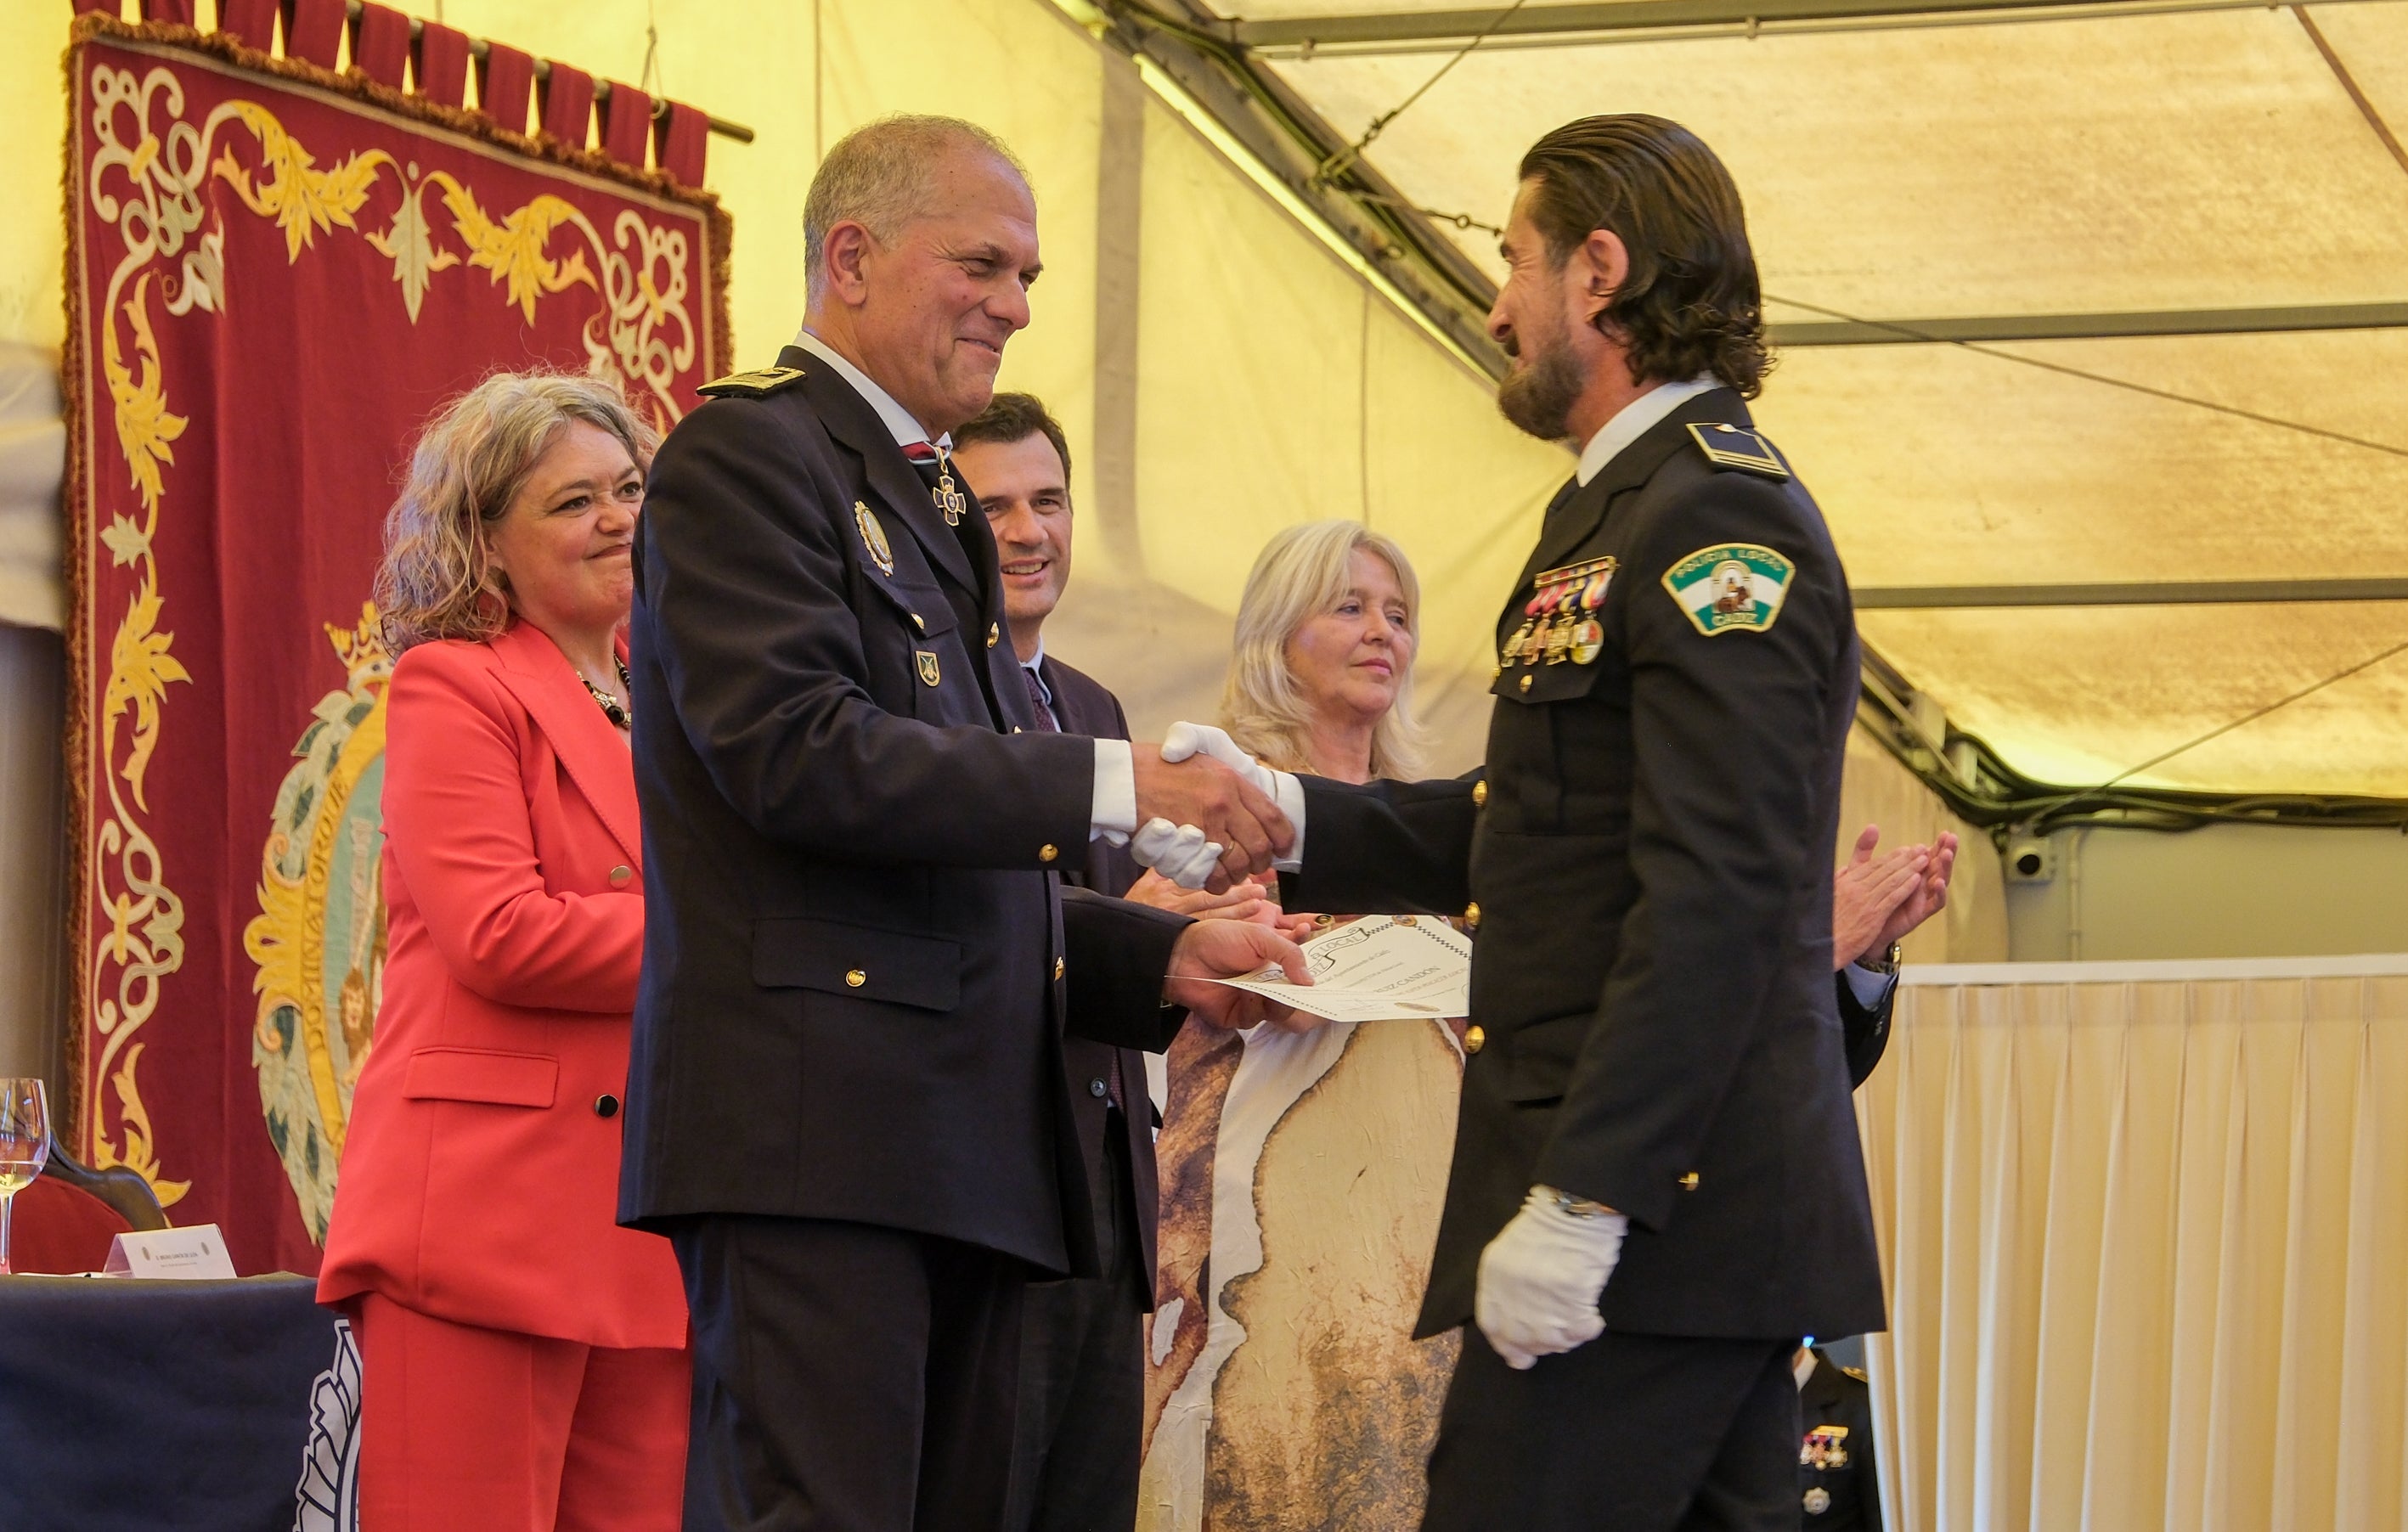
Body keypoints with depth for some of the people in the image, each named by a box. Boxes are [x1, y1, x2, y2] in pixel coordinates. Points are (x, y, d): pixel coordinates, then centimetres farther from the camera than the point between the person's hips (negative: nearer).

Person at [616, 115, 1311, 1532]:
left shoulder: (933, 504, 26)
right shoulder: (747, 452, -2)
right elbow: (796, 750, -17)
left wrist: (1167, 960, 12)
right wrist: (1113, 786, -18)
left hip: (968, 1146, 9)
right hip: (811, 1124, -9)